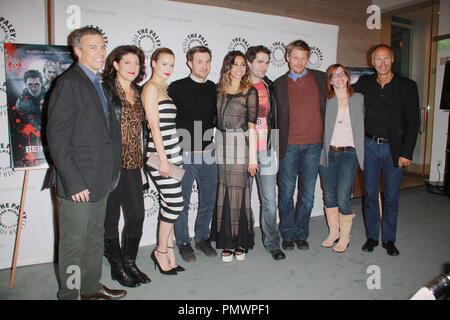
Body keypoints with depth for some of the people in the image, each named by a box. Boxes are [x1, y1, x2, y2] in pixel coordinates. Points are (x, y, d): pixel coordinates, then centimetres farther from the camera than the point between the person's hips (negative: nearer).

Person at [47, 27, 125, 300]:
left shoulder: (98, 84, 14)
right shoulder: (69, 84, -13)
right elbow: (57, 138, -17)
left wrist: (111, 172, 13)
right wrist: (74, 182, -20)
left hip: (100, 181, 9)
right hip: (78, 183, -8)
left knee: (95, 237, 19)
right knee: (73, 244, 6)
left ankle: (92, 287, 36)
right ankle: (69, 293, 25)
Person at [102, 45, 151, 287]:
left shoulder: (139, 92, 14)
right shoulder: (105, 90, -5)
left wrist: (143, 160, 14)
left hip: (133, 163, 6)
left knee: (137, 215, 7)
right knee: (111, 217, 6)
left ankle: (130, 263, 26)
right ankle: (117, 267, 23)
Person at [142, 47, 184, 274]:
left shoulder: (164, 88, 19)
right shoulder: (151, 87, -6)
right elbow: (154, 125, -13)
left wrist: (171, 157, 16)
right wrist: (163, 159, -16)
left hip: (172, 153, 8)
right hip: (160, 154, -8)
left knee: (169, 205, 9)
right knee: (175, 203, -6)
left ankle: (168, 253, 19)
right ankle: (161, 252, 12)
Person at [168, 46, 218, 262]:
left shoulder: (213, 89, 8)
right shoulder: (177, 88, -4)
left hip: (208, 154, 4)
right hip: (184, 155, -4)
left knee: (209, 200, 11)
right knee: (182, 202, 4)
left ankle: (202, 238, 29)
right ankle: (183, 242, 21)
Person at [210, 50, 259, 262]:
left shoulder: (250, 91, 1)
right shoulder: (219, 90, 12)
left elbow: (252, 126, -4)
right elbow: (216, 120, 13)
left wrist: (252, 156, -9)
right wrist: (215, 148, 4)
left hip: (240, 144, -3)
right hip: (221, 144, 4)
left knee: (238, 192, -2)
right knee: (223, 193, 4)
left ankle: (241, 242, 13)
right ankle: (227, 242, 16)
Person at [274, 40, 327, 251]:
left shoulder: (320, 78, 8)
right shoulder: (279, 84, 5)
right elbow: (274, 117, 6)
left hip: (313, 145, 1)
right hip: (289, 146, -1)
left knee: (307, 193, 8)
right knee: (286, 192, 5)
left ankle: (301, 234, 23)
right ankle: (288, 235, 21)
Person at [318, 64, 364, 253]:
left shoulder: (359, 99, 8)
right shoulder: (325, 101, 5)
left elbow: (363, 125, 12)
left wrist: (362, 152, 8)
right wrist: (320, 150, -6)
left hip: (348, 153, -1)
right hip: (327, 153, 2)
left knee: (342, 197, -8)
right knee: (329, 195, 8)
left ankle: (345, 236, 10)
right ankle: (333, 232, 26)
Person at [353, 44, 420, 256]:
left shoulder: (407, 86, 0)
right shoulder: (364, 84, 4)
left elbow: (413, 122, -2)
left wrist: (406, 153, -8)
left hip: (394, 149, -1)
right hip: (370, 146, 2)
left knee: (391, 197, 6)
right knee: (370, 194, 8)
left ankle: (389, 240, 22)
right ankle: (371, 237, 22)